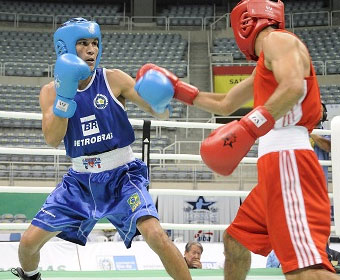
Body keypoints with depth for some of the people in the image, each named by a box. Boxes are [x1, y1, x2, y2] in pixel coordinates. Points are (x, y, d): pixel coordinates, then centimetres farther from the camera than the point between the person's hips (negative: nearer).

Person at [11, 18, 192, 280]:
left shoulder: (113, 79, -7)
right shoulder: (51, 91, -1)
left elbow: (161, 114, -9)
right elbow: (52, 139, -15)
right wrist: (65, 96, -27)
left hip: (122, 174, -2)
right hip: (81, 178, 3)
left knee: (156, 235, -26)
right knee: (29, 241, 2)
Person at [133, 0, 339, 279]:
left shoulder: (278, 39, 0)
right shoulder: (264, 66, 28)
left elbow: (294, 87, -21)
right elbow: (225, 105, 40)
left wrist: (251, 126, -28)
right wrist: (177, 88, 44)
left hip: (287, 161, -11)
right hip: (275, 164, 11)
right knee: (236, 239, 23)